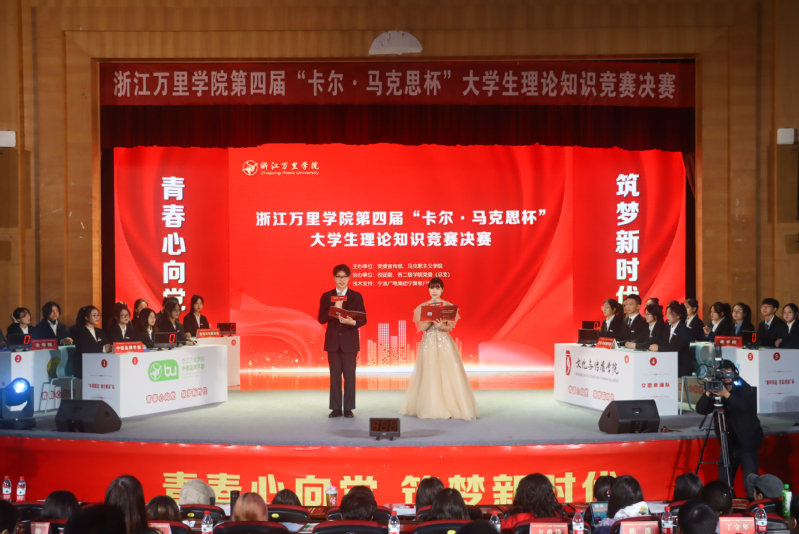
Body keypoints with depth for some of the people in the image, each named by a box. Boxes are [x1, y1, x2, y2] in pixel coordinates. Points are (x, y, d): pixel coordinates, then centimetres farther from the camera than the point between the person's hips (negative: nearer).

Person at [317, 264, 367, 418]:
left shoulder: (356, 296, 3)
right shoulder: (326, 296, 7)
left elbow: (363, 319, -1)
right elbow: (321, 319, 0)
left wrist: (352, 322, -22)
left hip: (350, 342, -1)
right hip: (333, 342, 1)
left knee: (349, 376, 1)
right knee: (335, 376, 4)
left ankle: (348, 409, 6)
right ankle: (336, 408, 9)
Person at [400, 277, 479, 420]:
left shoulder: (448, 306, 5)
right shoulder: (423, 306, 7)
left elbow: (450, 327, 0)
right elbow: (422, 327, 0)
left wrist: (441, 326, -20)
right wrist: (432, 319, -17)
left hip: (444, 342, -1)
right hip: (429, 342, 1)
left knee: (448, 373, -8)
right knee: (429, 375, -4)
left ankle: (450, 407, -6)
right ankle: (431, 407, 1)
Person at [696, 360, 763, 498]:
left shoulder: (745, 390, -8)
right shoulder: (717, 392, 1)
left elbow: (748, 406, -28)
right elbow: (700, 410, -8)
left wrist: (727, 395, -38)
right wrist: (708, 393, -23)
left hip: (747, 444, -4)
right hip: (728, 444, 4)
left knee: (750, 485, -9)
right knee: (724, 484, 6)